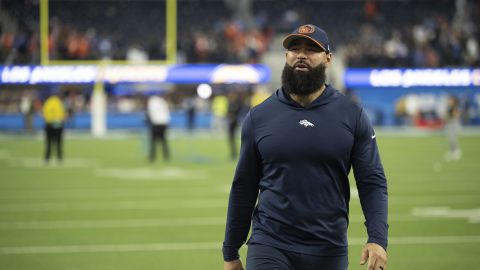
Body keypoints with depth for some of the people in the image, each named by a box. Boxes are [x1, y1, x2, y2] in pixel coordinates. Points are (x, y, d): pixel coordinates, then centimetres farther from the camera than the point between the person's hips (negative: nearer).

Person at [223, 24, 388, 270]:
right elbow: (243, 188, 10)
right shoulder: (258, 117, 5)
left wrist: (378, 239, -15)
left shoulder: (352, 116, 2)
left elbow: (372, 182, -1)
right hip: (269, 246, 0)